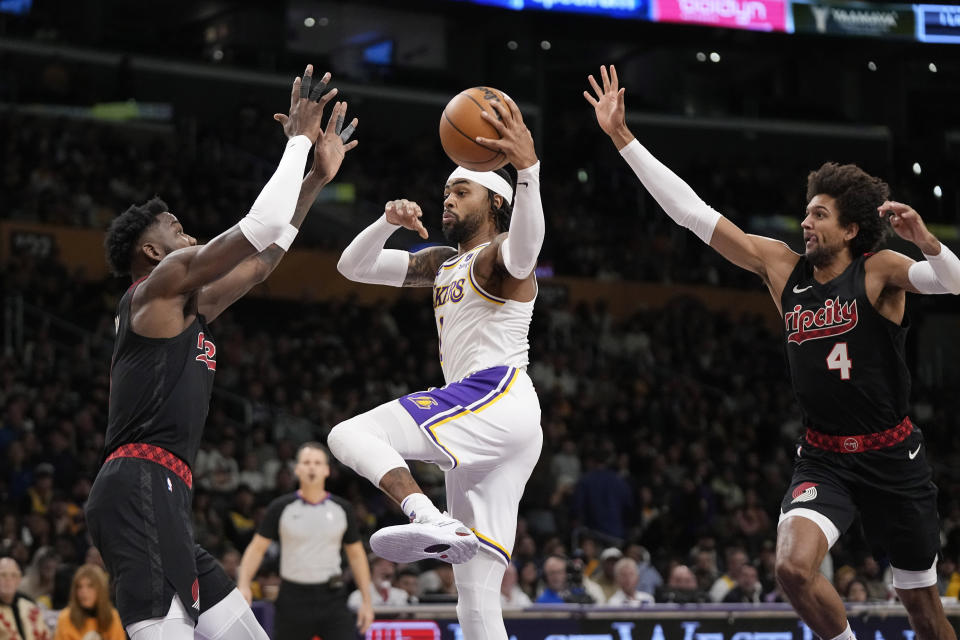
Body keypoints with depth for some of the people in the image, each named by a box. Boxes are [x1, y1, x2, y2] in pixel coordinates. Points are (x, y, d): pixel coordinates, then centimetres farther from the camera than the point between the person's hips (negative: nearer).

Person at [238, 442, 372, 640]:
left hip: (332, 598, 1)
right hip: (293, 599, -1)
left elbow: (356, 555, 11)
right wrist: (243, 585, -13)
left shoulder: (342, 509, 4)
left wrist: (366, 601, 7)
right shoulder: (281, 508, 0)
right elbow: (257, 548, 2)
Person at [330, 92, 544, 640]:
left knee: (349, 435, -19)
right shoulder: (444, 264, 28)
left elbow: (525, 249, -25)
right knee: (477, 596, 1)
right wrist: (389, 223, 5)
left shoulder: (499, 254, 2)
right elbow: (353, 266, 26)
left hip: (497, 395, -9)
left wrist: (528, 168, -41)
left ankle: (432, 522, -39)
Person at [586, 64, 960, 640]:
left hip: (892, 456, -2)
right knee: (794, 568, -24)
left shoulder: (879, 270, -9)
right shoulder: (782, 266, 0)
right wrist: (622, 137, -4)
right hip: (823, 457, 2)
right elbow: (693, 212, -1)